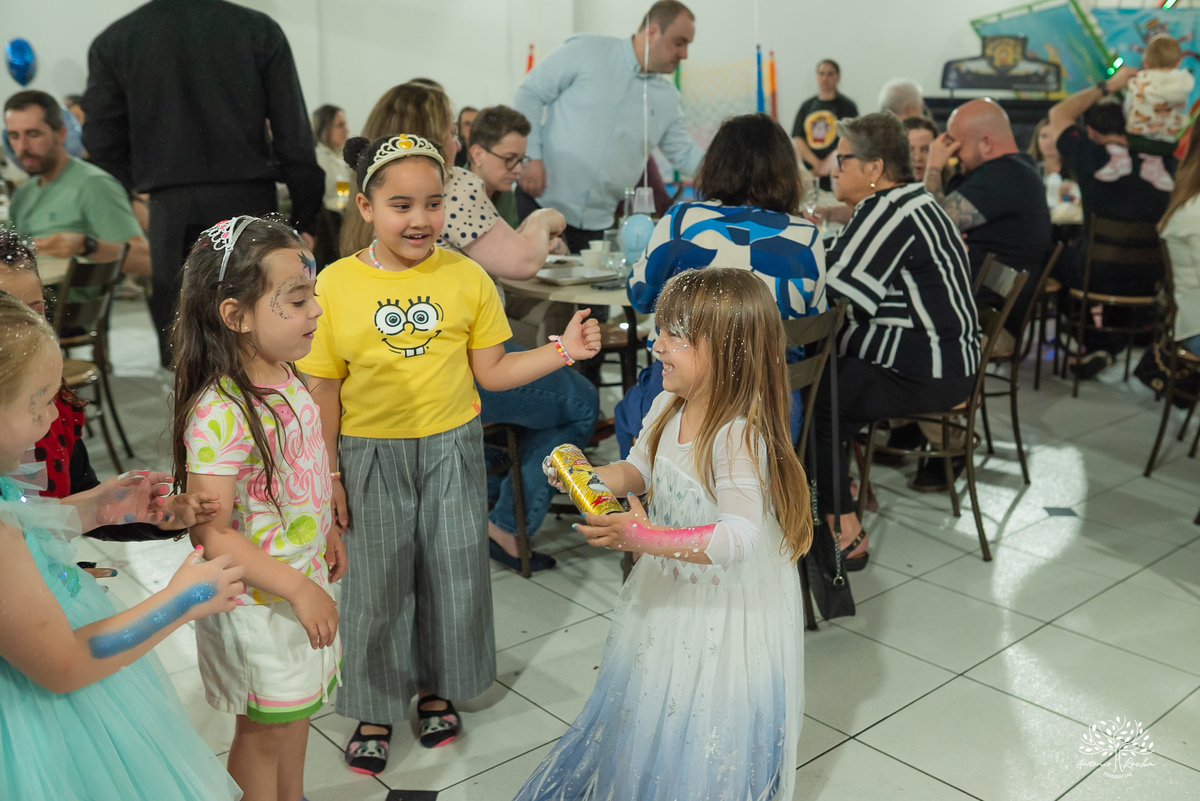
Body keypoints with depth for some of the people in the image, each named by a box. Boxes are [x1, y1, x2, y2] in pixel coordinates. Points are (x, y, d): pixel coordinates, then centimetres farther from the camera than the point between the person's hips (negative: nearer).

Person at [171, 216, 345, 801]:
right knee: (264, 726, 13)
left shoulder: (283, 377, -3)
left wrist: (326, 532, 20)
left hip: (304, 577, 8)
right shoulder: (219, 415, -30)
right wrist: (297, 588, -25)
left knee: (296, 707, 26)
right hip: (258, 600, -8)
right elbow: (214, 534, -28)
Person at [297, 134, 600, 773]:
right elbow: (324, 389, -3)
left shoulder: (467, 277, -4)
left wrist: (562, 351, -12)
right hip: (370, 456, -1)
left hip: (451, 448, 1)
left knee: (452, 574, 11)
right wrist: (328, 473, -3)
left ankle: (437, 689, 37)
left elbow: (492, 372, 0)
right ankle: (376, 709, 31)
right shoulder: (335, 284, -7)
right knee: (377, 584, 9)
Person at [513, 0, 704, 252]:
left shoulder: (667, 99, 12)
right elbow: (530, 94, -4)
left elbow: (684, 154, 16)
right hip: (542, 201, -5)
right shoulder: (586, 50, -4)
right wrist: (531, 155, -13)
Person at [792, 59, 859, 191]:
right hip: (809, 173, 3)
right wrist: (816, 164, -6)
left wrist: (828, 164, -13)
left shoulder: (847, 106, 4)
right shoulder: (806, 106, 15)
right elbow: (797, 139, 7)